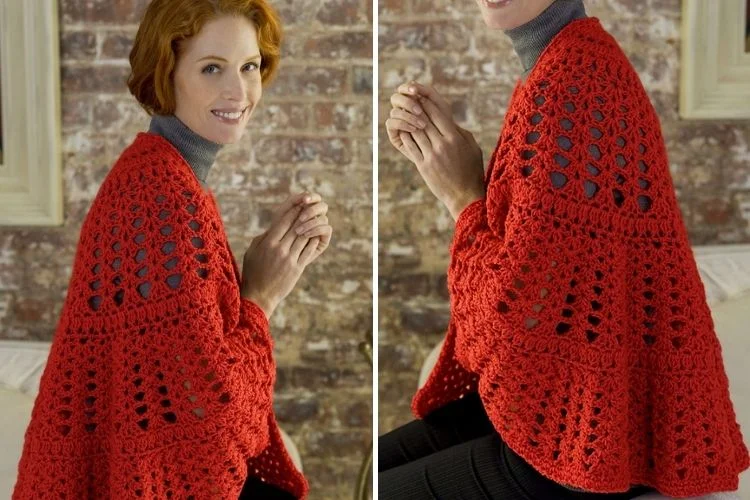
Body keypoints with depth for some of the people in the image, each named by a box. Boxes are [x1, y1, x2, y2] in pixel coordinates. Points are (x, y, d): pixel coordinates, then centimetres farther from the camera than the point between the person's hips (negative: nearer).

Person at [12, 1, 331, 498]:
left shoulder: (163, 170, 6)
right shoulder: (165, 190, -24)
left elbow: (205, 331, 7)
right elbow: (216, 394, -25)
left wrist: (284, 254, -5)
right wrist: (263, 294, -11)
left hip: (171, 457, 8)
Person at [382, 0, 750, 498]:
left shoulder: (572, 78, -24)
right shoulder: (565, 60, 7)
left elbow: (514, 305, -24)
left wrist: (462, 195, -9)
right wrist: (433, 149, -1)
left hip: (592, 425, -9)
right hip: (559, 390, 9)